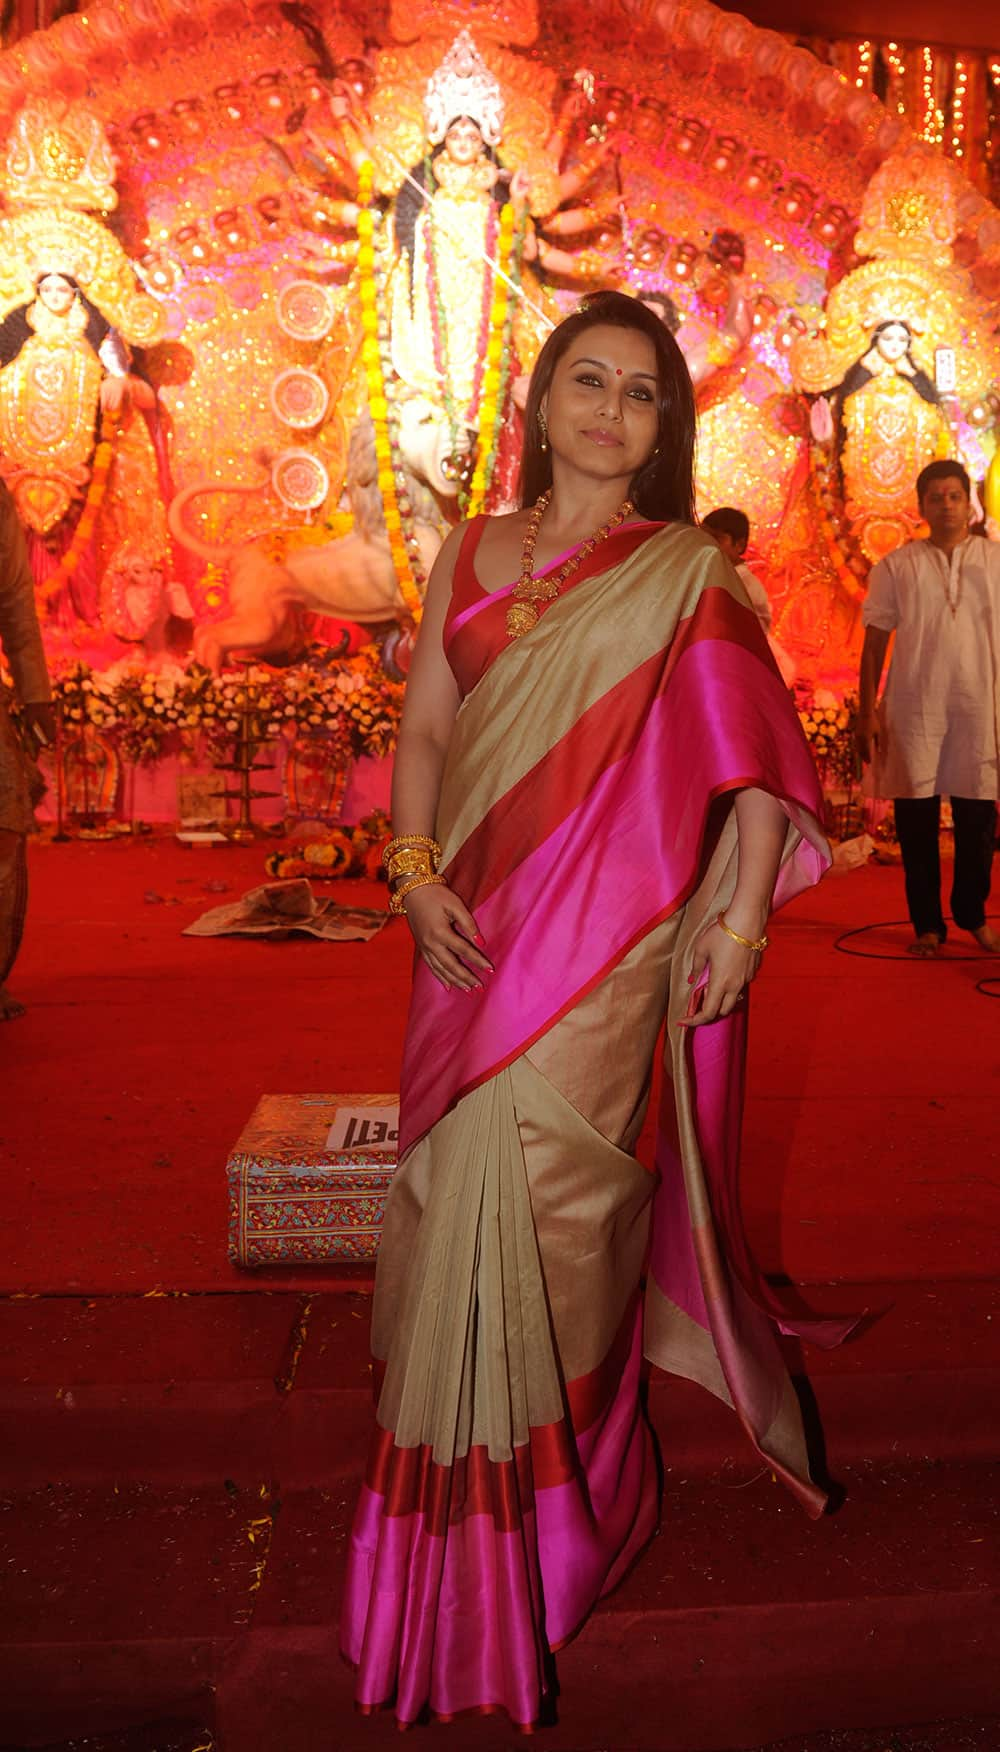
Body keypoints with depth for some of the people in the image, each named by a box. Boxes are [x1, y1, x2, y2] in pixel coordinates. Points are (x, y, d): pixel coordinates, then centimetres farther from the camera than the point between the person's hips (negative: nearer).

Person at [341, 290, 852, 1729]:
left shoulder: (688, 572, 1)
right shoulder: (472, 554, 12)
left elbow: (757, 754, -3)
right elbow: (424, 725, 10)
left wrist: (743, 916, -10)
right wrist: (416, 871, -4)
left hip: (606, 929, -4)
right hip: (477, 921, 5)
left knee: (521, 1179, -6)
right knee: (467, 1184, 11)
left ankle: (529, 1486, 18)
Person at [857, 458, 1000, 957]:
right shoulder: (896, 567, 7)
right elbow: (874, 644, 6)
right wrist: (867, 714, 0)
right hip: (913, 705, 0)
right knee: (916, 814, 3)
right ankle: (926, 923, 16)